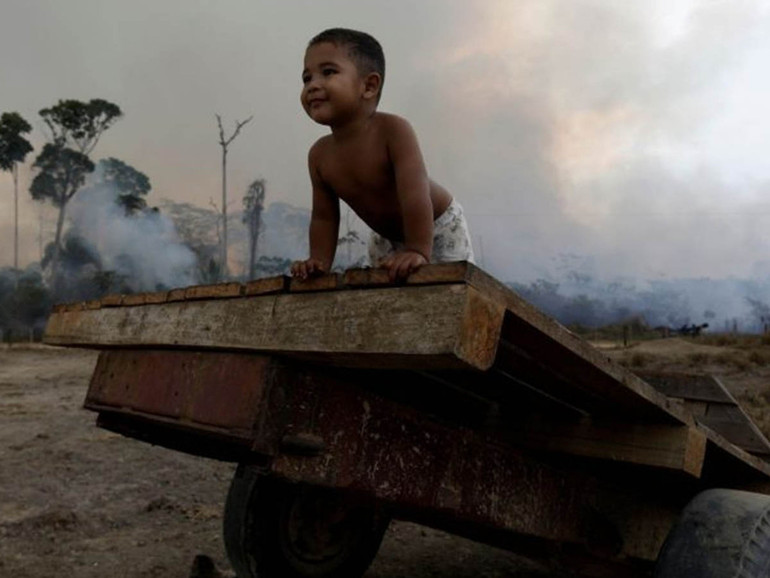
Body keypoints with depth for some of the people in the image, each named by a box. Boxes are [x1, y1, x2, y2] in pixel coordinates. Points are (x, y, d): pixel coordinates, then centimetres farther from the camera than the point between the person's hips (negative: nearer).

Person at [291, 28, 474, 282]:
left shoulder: (393, 130, -34)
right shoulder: (319, 155, -17)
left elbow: (414, 192, -41)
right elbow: (324, 217, -8)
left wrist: (418, 251, -47)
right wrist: (319, 261, -19)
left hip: (439, 225, -5)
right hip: (386, 237, 5)